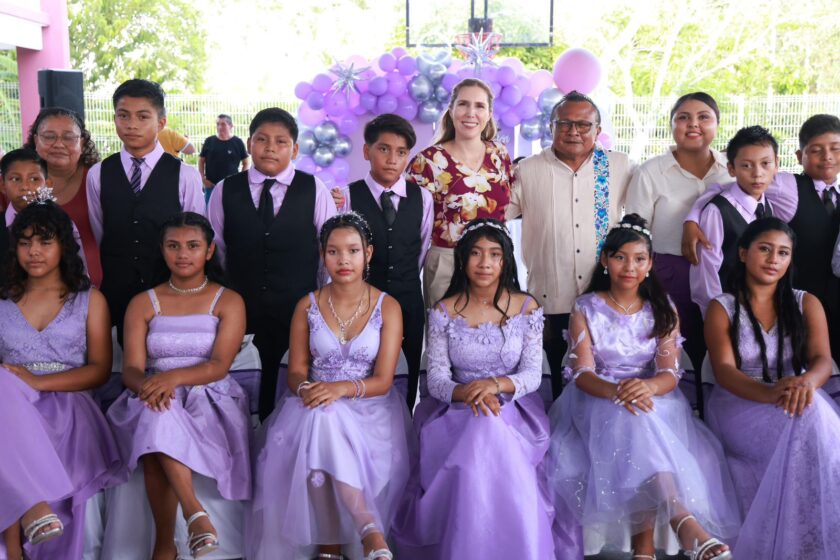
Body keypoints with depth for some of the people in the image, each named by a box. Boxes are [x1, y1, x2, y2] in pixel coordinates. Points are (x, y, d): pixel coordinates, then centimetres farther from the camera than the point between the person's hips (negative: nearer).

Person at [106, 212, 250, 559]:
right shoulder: (142, 304, 12)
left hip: (210, 401, -2)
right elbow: (131, 369, 0)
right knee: (157, 413, -35)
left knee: (158, 430, -34)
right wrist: (147, 384, -26)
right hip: (156, 400, 2)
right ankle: (193, 511, -33)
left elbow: (219, 366, -8)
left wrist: (173, 377, -28)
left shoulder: (228, 301, 6)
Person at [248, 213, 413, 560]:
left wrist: (342, 388, -27)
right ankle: (370, 532, -29)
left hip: (368, 406, -2)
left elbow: (383, 381, -7)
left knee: (323, 427, -35)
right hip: (316, 404, 2)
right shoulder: (307, 307, 6)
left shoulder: (387, 307, 0)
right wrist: (305, 387, -22)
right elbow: (296, 372, 4)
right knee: (318, 422, -35)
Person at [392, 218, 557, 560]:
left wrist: (495, 385, -24)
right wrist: (469, 394, -26)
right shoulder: (443, 312, 0)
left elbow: (533, 374, -4)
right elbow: (436, 380, -5)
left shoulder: (526, 307, 0)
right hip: (457, 412, 0)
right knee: (469, 467, -31)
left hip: (513, 410, 0)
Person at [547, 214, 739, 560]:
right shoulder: (586, 308, 2)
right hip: (597, 400, -1)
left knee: (639, 418, -35)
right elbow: (582, 373, -9)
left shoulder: (663, 310, 7)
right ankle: (683, 520, -47)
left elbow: (670, 373, -5)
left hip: (653, 398, 2)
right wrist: (616, 391, -33)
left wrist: (647, 387, -32)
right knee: (631, 418, -36)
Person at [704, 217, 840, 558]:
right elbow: (724, 372, -11)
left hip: (799, 400, 3)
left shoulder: (806, 304, 11)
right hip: (739, 404, -2)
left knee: (812, 414, -35)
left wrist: (807, 382, -33)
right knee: (809, 427, -34)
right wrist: (770, 392, -34)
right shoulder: (721, 308, 3)